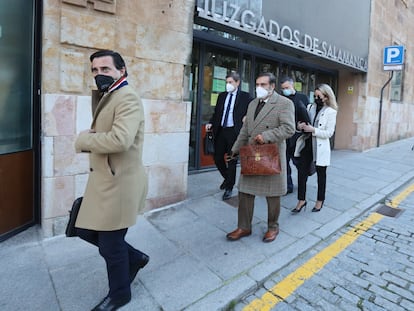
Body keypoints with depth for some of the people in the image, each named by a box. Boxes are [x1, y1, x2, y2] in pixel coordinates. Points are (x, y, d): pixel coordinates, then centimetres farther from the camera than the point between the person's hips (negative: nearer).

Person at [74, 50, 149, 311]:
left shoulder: (128, 98, -17)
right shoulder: (105, 97, 16)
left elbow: (120, 140, -32)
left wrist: (83, 139, -16)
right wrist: (91, 139, -5)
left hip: (120, 182, -10)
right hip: (103, 179, 10)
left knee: (110, 244, 6)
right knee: (87, 231, 19)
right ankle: (134, 257, 38)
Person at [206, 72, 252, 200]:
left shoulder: (245, 97, 0)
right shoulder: (222, 96, 13)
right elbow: (216, 113, 15)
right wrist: (211, 123, -1)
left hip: (234, 132, -5)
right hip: (220, 131, 5)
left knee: (232, 160, 1)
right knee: (218, 158, 8)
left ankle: (229, 188, 15)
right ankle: (227, 178, 36)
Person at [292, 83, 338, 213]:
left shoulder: (331, 112, -6)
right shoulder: (310, 107, 7)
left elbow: (329, 133, -12)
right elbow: (301, 122, 12)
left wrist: (313, 130, -23)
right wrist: (300, 126, -11)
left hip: (320, 147, -4)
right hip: (307, 144, 4)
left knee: (321, 175, 11)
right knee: (302, 172, 1)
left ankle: (320, 200, 27)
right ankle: (301, 200, 14)